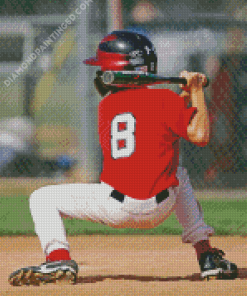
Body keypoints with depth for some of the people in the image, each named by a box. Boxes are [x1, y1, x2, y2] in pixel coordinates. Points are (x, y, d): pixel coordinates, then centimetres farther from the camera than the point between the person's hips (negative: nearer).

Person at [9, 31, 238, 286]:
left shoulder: (106, 105, 11)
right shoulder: (163, 99, 2)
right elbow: (199, 135, -5)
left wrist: (184, 98, 20)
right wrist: (196, 93, 7)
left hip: (115, 207, -1)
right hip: (159, 210, 1)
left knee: (42, 199, 15)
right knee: (180, 176, 38)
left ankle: (59, 259, -13)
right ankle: (207, 258, 25)